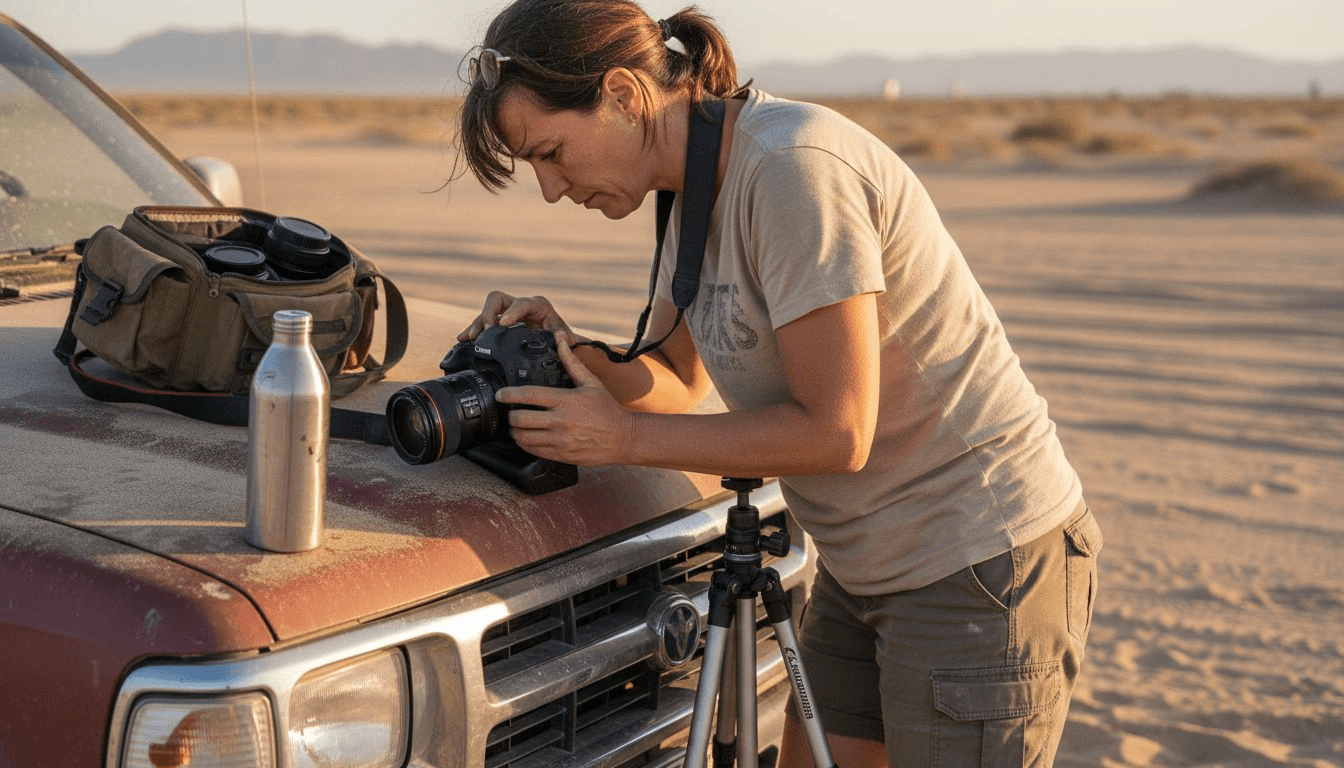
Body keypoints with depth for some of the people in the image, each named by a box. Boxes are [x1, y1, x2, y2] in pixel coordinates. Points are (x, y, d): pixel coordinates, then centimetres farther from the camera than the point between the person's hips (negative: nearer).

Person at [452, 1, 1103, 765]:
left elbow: (835, 431, -23)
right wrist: (571, 355, -7)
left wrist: (624, 437, -17)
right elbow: (677, 383, 12)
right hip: (863, 569, 9)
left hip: (980, 567, -9)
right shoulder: (699, 192, 4)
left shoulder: (794, 166, -24)